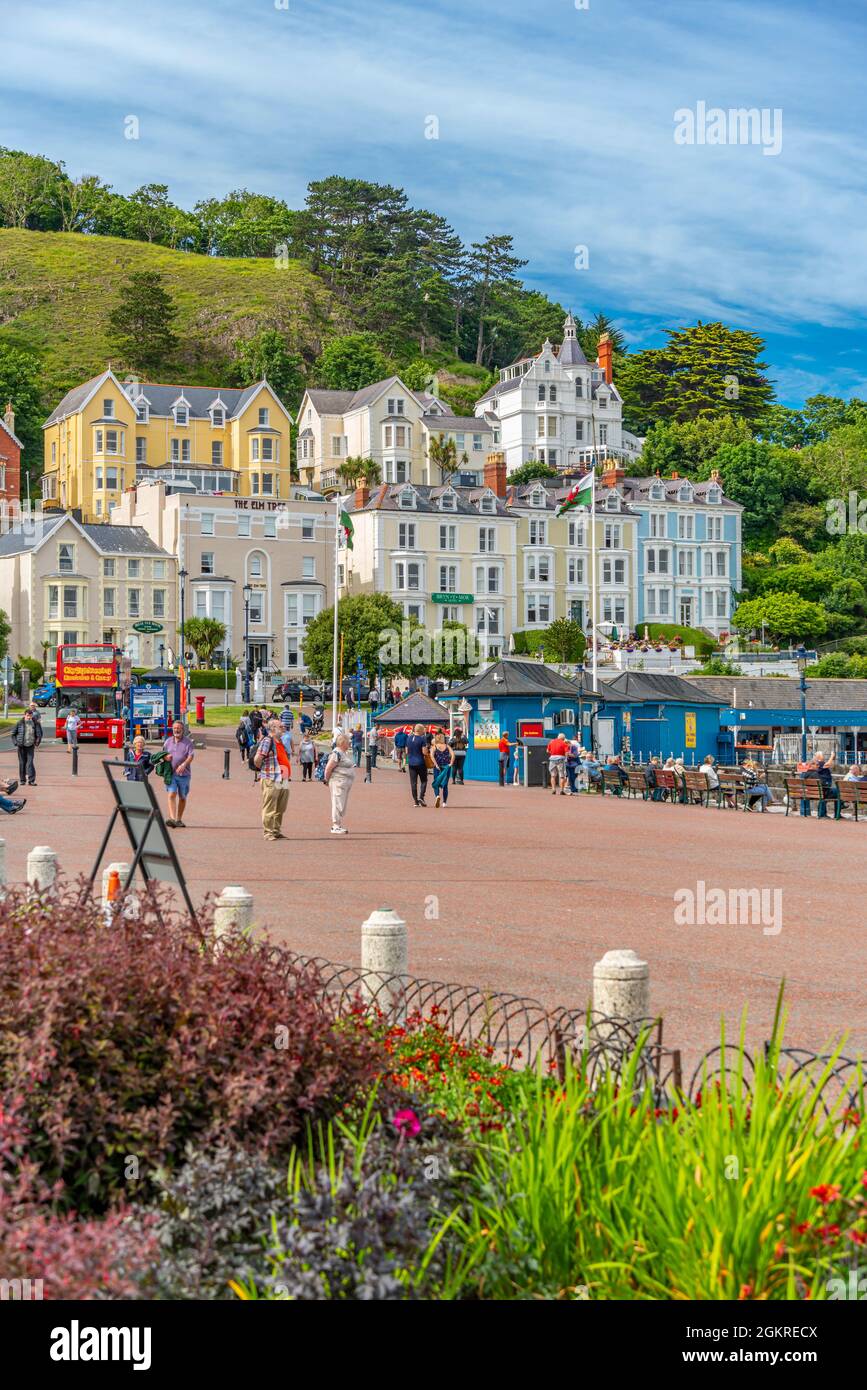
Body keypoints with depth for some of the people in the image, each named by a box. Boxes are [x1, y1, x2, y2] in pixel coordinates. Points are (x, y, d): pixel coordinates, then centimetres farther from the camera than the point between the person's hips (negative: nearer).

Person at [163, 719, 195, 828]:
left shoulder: (188, 742, -1)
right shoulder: (168, 741, 11)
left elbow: (191, 756, -11)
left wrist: (183, 765, -28)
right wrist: (166, 757, -4)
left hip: (184, 774, -1)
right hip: (171, 773, 1)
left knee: (182, 797, 9)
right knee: (172, 795, -14)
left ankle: (179, 819, 23)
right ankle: (172, 819, -24)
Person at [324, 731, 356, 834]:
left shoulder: (344, 753, 16)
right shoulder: (336, 753, -15)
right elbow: (328, 768, -17)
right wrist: (327, 780, -6)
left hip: (347, 782, 10)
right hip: (338, 782, -10)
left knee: (342, 805, 13)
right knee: (338, 803, -7)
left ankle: (339, 825, 19)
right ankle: (336, 826, -5)